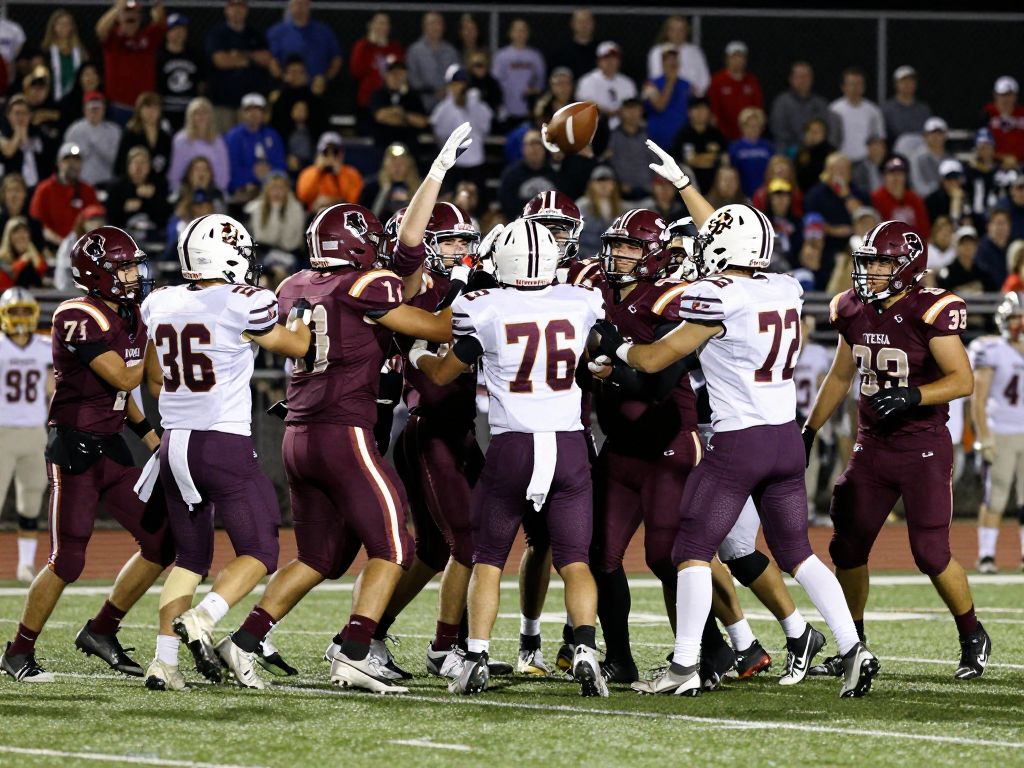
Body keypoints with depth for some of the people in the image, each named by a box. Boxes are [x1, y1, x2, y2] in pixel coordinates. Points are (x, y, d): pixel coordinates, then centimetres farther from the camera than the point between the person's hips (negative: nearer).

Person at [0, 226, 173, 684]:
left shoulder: (131, 318, 11)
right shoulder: (78, 319, -17)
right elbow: (122, 378, -21)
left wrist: (147, 432, 13)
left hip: (111, 448, 8)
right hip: (74, 444, -8)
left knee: (162, 543, 4)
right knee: (68, 560, -8)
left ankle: (101, 631, 18)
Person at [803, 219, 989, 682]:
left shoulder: (928, 313, -16)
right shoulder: (854, 313, 4)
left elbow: (963, 380, -17)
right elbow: (840, 376, 19)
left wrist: (913, 396, -31)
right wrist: (809, 431, 20)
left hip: (924, 448, -6)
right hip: (872, 447, 6)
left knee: (930, 553, -8)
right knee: (847, 547, 5)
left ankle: (973, 638, 14)